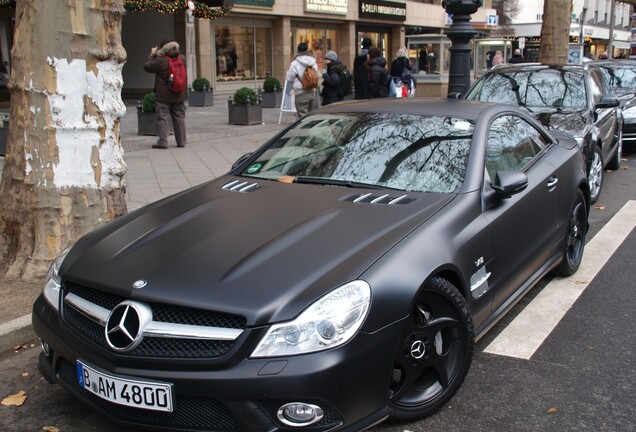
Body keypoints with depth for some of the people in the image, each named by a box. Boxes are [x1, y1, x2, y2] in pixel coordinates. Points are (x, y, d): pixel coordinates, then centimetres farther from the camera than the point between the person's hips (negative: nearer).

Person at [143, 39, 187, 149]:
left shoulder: (161, 60, -16)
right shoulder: (182, 58, 1)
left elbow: (147, 66, -4)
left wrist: (152, 54, 7)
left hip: (164, 96, -5)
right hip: (179, 95, 5)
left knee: (163, 117, -1)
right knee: (179, 117, 10)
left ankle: (162, 141, -6)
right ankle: (181, 141, 12)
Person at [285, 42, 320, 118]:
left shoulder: (295, 63, -11)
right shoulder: (313, 62, 6)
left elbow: (289, 78, -6)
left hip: (301, 92, -6)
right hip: (312, 91, 6)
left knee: (302, 116, -4)